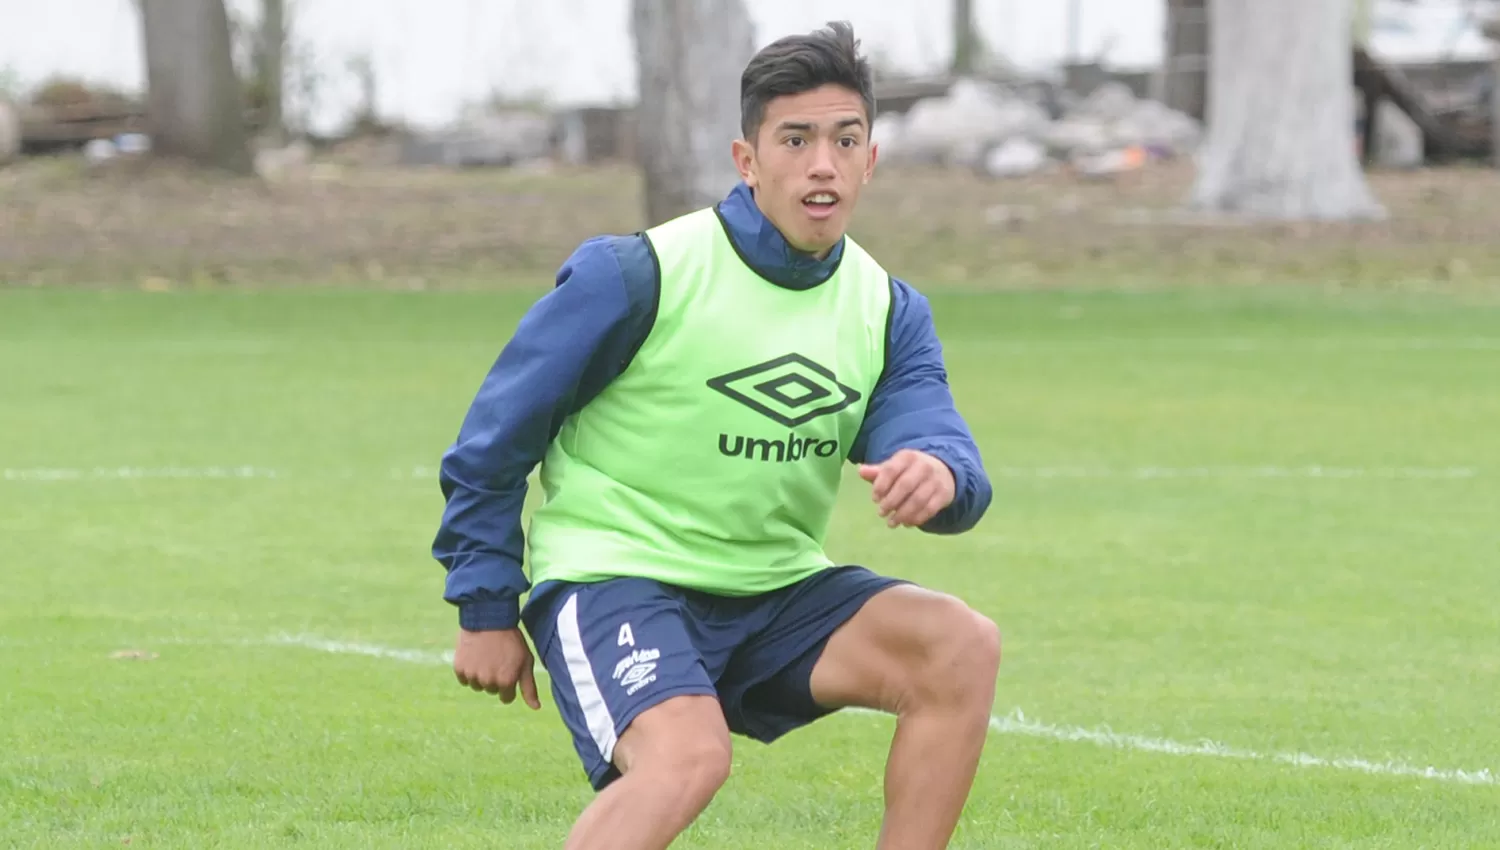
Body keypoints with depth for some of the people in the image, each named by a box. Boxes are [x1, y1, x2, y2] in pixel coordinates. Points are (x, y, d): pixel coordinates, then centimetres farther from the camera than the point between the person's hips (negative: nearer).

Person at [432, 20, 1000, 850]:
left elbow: (937, 437, -8)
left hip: (776, 592, 6)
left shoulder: (888, 311, 4)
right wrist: (486, 609, -4)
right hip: (613, 576, -6)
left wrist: (938, 474, -34)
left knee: (962, 647, -17)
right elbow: (496, 437, -5)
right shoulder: (636, 275, -13)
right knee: (687, 756, -35)